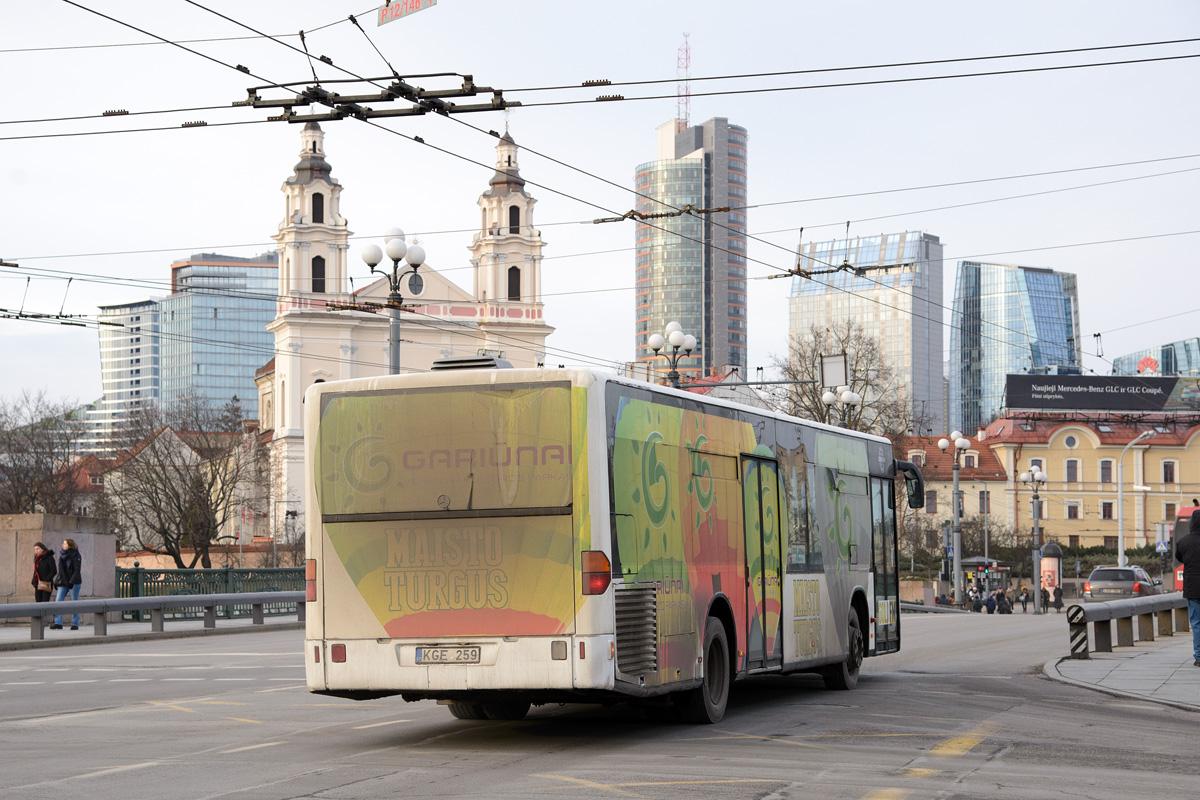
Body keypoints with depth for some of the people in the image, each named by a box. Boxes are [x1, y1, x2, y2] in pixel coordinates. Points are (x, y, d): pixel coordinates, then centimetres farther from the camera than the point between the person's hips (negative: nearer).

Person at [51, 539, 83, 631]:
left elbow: (77, 570, -14)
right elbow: (60, 570, 18)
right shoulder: (62, 555, 12)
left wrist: (72, 582, -22)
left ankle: (75, 624, 7)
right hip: (63, 583, 6)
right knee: (58, 601, -6)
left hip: (74, 583, -6)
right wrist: (58, 581, 11)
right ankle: (58, 623, -8)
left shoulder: (76, 555, -8)